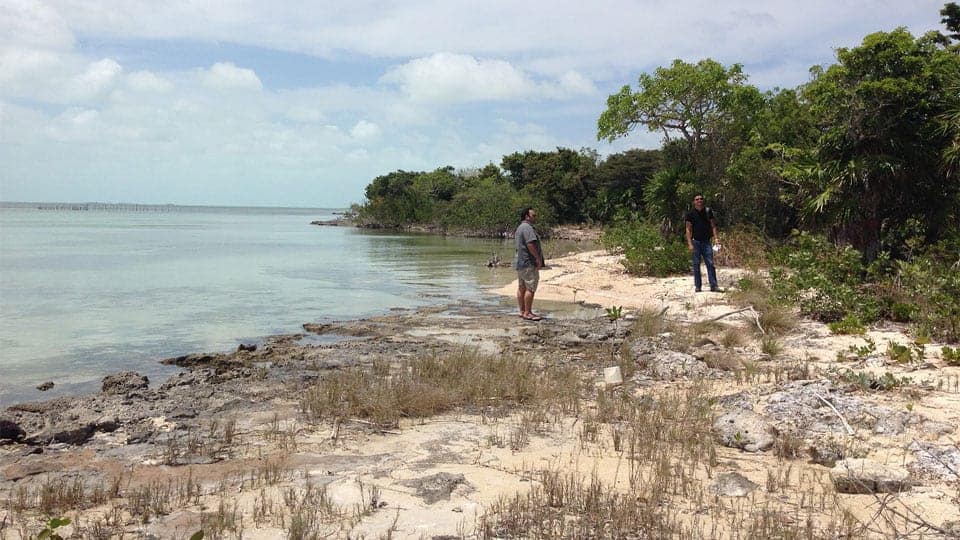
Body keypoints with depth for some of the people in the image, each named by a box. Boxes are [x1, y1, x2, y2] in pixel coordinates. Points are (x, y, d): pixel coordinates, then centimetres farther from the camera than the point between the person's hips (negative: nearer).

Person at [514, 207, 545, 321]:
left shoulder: (519, 228, 20)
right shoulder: (527, 227, -15)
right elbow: (530, 244, -24)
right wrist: (538, 258, -18)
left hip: (519, 262, 11)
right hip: (528, 263, -11)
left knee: (521, 288, 12)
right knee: (530, 288, -9)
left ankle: (522, 311, 17)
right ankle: (527, 313, -7)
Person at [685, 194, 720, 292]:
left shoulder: (708, 211, 8)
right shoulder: (690, 214, 1)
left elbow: (713, 226, 11)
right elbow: (688, 229, 0)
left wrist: (716, 238, -2)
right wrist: (690, 243, -9)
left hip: (706, 242, 2)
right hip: (695, 241, -2)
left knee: (710, 263, -3)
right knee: (696, 264, 2)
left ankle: (713, 285, -2)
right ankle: (698, 286, 9)